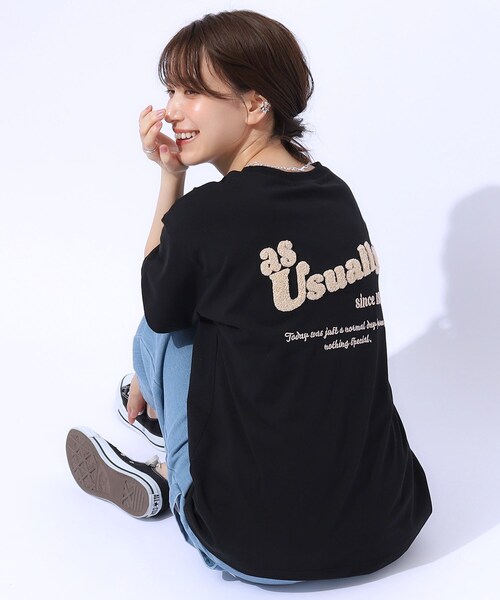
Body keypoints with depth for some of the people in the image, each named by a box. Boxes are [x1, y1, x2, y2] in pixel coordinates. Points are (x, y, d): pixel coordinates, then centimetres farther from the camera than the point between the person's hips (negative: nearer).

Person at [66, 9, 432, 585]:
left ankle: (166, 478, 32)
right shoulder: (338, 194, 4)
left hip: (259, 548, -5)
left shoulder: (203, 214, -15)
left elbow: (159, 305, 8)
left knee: (162, 329, 12)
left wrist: (170, 175, 10)